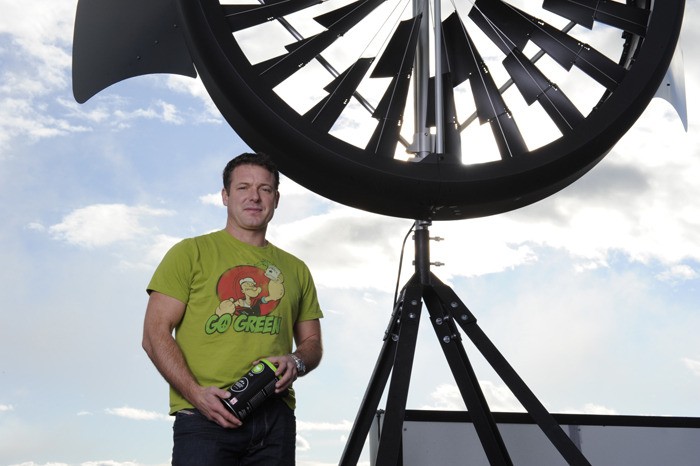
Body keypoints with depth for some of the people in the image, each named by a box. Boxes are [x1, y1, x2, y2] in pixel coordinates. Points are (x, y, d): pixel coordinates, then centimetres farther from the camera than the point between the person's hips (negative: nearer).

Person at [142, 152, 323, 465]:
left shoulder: (295, 269, 19)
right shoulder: (191, 253, 8)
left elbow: (312, 342, 22)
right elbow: (155, 334, 1)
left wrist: (296, 363, -2)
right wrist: (196, 393, -13)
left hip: (276, 415, 4)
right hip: (205, 414, -3)